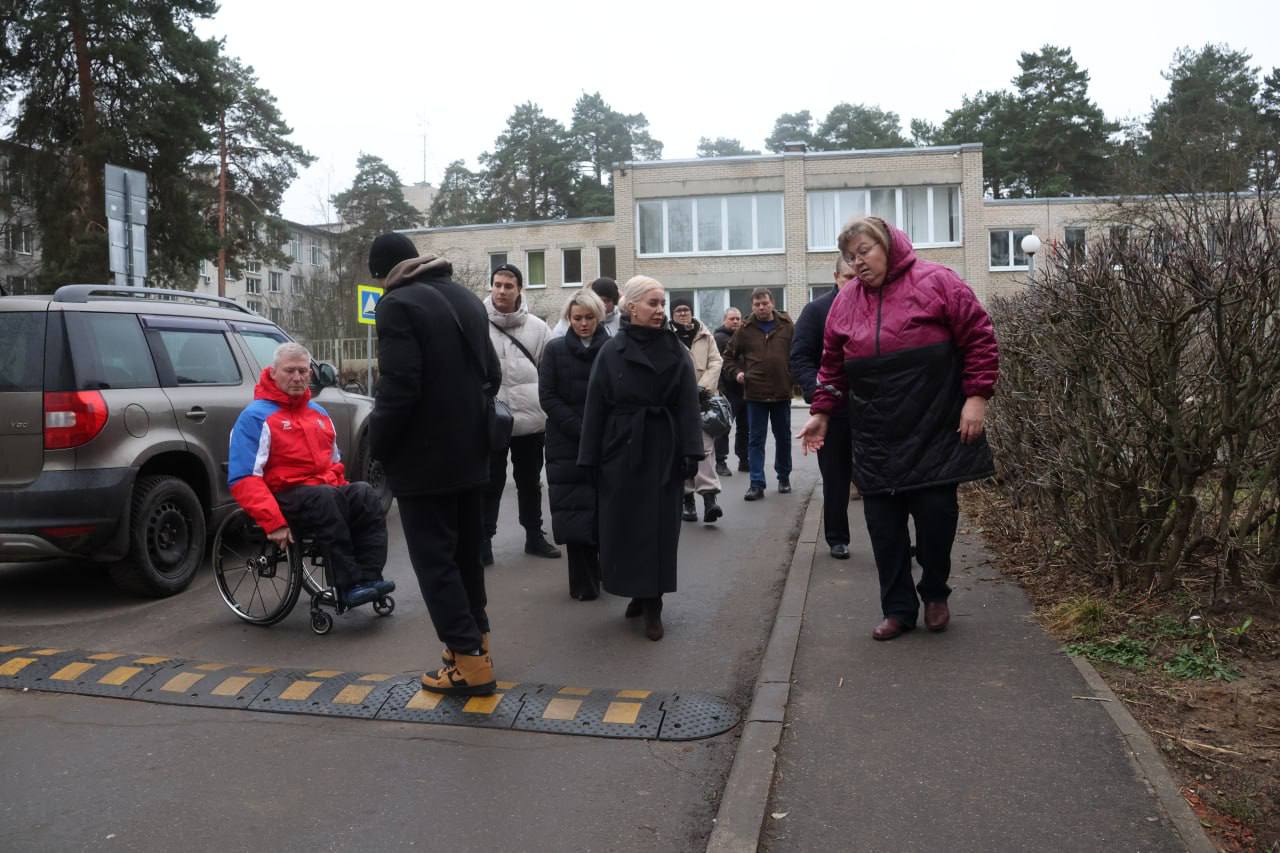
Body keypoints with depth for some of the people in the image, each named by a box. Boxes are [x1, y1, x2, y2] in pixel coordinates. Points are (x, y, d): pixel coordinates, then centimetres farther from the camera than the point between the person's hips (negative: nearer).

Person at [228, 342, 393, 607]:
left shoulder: (318, 413, 20)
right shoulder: (255, 416, -2)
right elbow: (243, 479, -11)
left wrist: (343, 493, 9)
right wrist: (273, 522, -23)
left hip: (327, 491, 6)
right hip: (285, 498, -6)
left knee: (365, 495, -23)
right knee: (323, 499, -36)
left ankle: (369, 576, -30)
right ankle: (350, 585, -35)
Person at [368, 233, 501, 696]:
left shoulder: (399, 304, -14)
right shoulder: (466, 298, 10)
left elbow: (398, 388, -21)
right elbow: (492, 374, 13)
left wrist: (378, 445, -7)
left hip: (424, 455, -8)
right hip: (469, 450, 8)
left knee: (435, 558, -1)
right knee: (466, 553, 17)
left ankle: (470, 662, 0)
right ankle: (474, 643, 26)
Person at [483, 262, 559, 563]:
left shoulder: (537, 327, 2)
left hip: (531, 420, 3)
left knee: (530, 482, 16)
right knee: (491, 484, 7)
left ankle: (534, 536, 31)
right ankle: (483, 541, 19)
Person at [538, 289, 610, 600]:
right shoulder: (556, 349, 6)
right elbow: (548, 396, -1)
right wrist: (581, 430, -11)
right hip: (568, 444, 0)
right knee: (576, 512, -1)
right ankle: (584, 582, 7)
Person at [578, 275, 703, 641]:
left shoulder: (676, 351, 2)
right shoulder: (611, 352, 0)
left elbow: (688, 406, -2)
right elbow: (595, 408, -1)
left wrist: (691, 452, -10)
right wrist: (590, 458, -5)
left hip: (663, 450, 0)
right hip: (621, 449, 0)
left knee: (659, 526, 3)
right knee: (623, 525, 6)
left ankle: (652, 604, 13)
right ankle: (638, 592, 26)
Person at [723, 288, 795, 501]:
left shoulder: (787, 327, 1)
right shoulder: (746, 330, 2)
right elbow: (729, 354, 13)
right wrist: (736, 372, 0)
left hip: (782, 392, 1)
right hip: (755, 394, 0)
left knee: (783, 437, 14)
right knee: (755, 440, 0)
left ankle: (784, 477, 30)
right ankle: (757, 484, 3)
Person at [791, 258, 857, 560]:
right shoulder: (817, 310, -1)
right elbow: (800, 358, -4)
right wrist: (818, 390, -20)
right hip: (833, 409, 0)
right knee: (836, 477, 11)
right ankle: (837, 537, 23)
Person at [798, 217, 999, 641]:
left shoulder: (935, 282, -4)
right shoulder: (846, 300, 9)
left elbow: (979, 338, -5)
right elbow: (833, 365, 16)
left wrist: (976, 396, -10)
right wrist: (822, 412, 12)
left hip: (935, 431, -4)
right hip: (876, 439, 4)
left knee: (935, 513, 1)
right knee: (883, 522, 3)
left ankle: (935, 594, 26)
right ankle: (898, 608, 16)